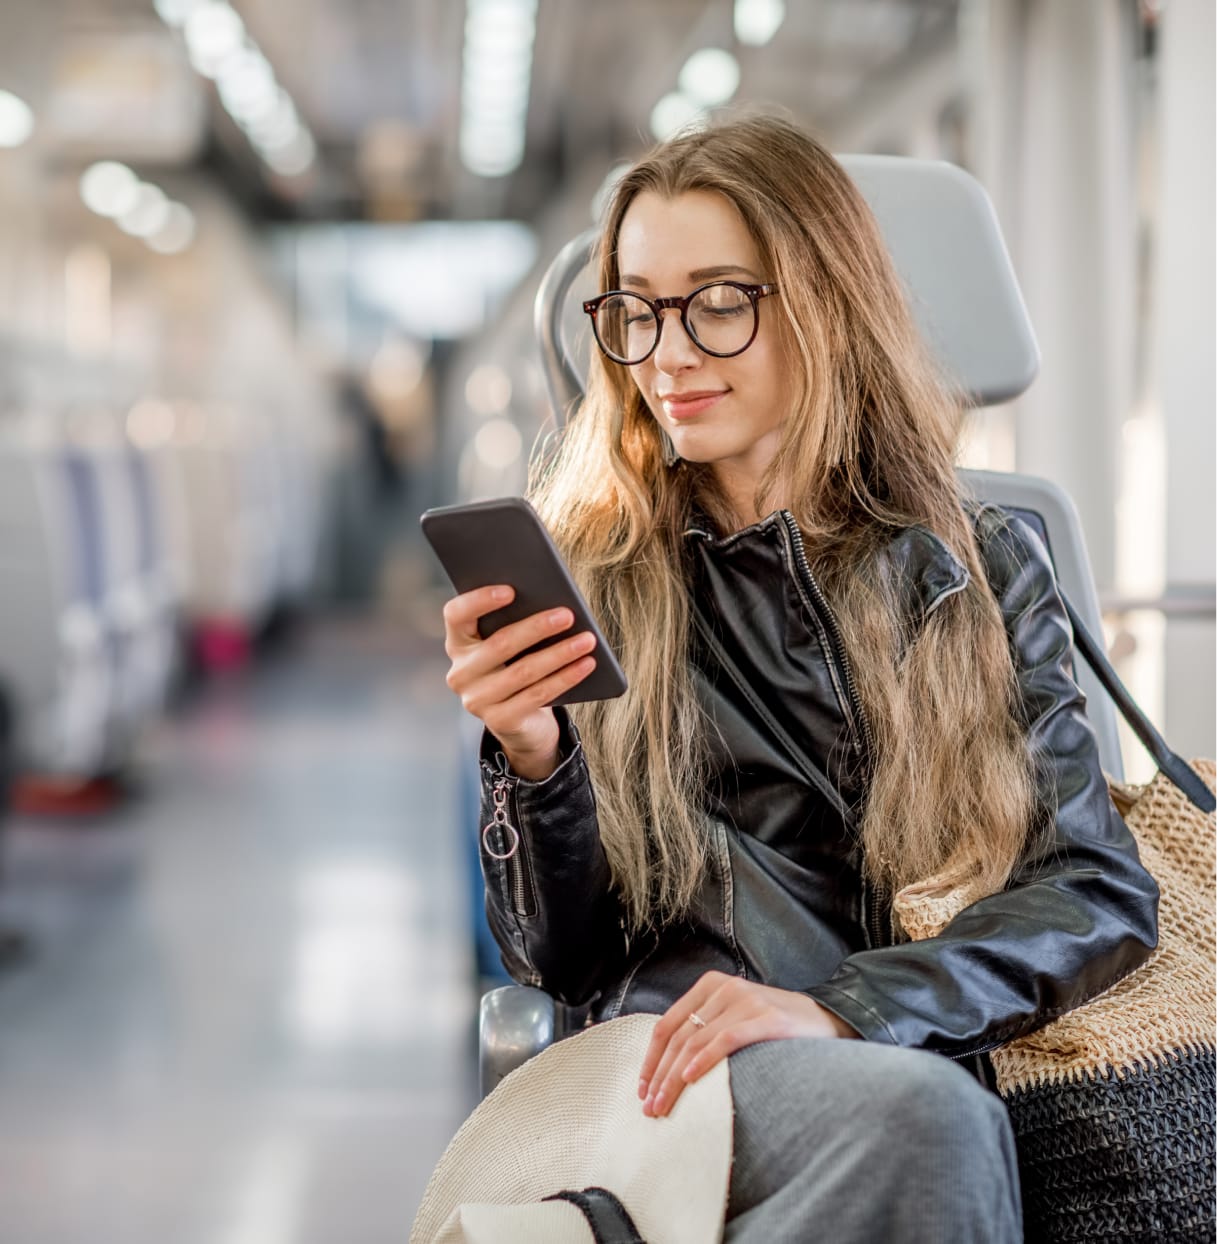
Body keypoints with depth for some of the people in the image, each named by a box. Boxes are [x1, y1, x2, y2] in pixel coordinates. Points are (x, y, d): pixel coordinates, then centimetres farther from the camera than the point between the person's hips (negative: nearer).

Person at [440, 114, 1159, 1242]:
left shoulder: (982, 568, 10)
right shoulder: (583, 576, 7)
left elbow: (1101, 893, 0)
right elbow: (563, 959, 6)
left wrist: (841, 1005, -16)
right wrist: (530, 759, -15)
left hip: (925, 1056, 1)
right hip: (685, 1066, 0)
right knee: (919, 1114, -34)